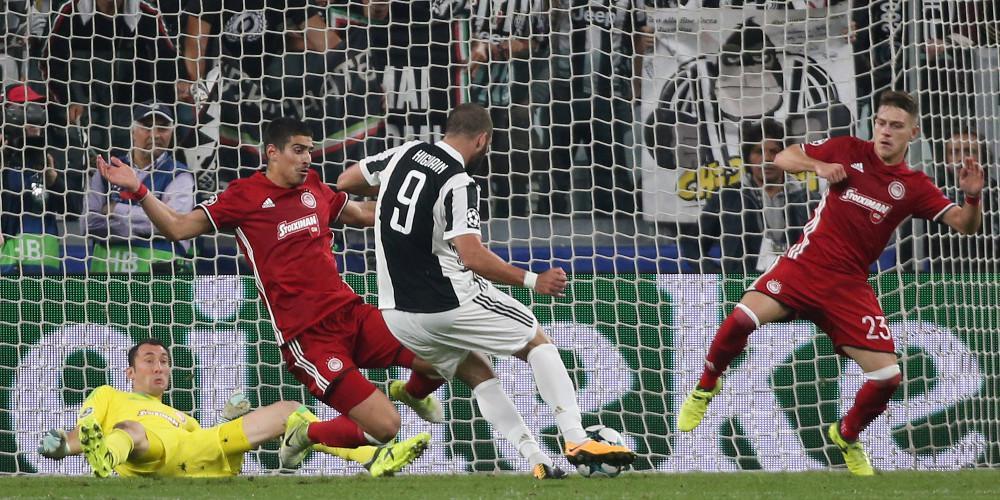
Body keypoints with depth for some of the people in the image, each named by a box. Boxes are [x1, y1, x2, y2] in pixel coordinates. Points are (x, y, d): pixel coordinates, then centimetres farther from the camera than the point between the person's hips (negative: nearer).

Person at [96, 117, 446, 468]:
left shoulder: (314, 188, 13)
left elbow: (361, 215, 32)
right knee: (384, 426, -17)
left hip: (349, 312, 6)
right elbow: (178, 228, -4)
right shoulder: (244, 196, -2)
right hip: (306, 335, -6)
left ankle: (412, 393, 27)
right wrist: (138, 191, -15)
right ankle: (306, 436, 12)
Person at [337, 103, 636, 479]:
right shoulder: (458, 184, -15)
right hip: (449, 302, -7)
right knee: (538, 343, 11)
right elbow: (472, 256, -24)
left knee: (477, 373, 22)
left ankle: (537, 461, 12)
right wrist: (532, 281, -17)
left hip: (397, 313, 7)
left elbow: (345, 182, 18)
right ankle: (577, 440, -1)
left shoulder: (404, 153, 5)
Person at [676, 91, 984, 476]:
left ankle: (846, 436, 25)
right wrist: (817, 166, -12)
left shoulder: (914, 187, 2)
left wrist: (972, 198, -26)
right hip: (805, 265, -1)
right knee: (745, 316, -28)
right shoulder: (848, 151, 3)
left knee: (887, 376, -8)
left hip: (848, 285, 1)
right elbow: (783, 159, 9)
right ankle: (705, 389, 1)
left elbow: (964, 225, -4)